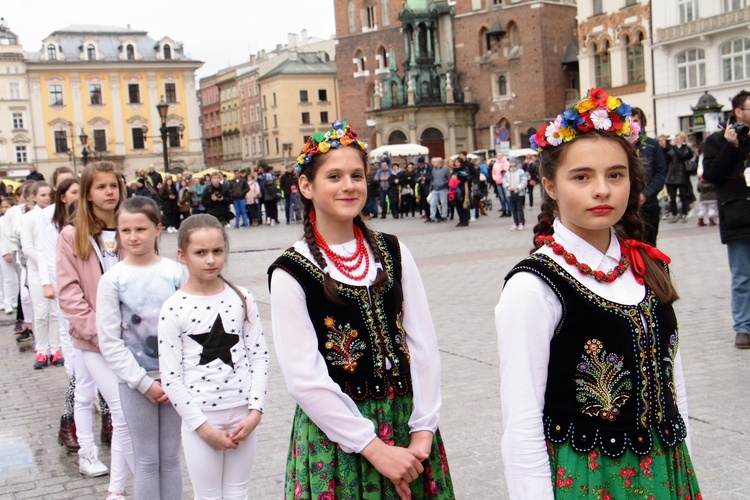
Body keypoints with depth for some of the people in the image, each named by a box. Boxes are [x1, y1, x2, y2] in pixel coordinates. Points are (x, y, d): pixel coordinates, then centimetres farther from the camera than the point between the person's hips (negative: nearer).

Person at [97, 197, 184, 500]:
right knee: (146, 460, 7)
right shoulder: (112, 280, -6)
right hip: (135, 380, -1)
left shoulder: (175, 272, -3)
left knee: (170, 457, 11)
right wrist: (144, 383, -10)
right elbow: (110, 342, -6)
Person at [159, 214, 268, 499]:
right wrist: (203, 427, -11)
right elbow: (171, 378, -8)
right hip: (201, 417, -2)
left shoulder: (242, 299, 0)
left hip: (243, 415, 2)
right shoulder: (174, 310, -9)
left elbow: (259, 356, 2)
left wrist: (255, 411, -7)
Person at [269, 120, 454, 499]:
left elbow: (423, 345, 0)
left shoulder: (393, 253, 3)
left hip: (406, 423, 4)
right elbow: (304, 379, -14)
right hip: (335, 434, -3)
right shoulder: (291, 272, -9)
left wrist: (423, 432, -9)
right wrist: (376, 449, -15)